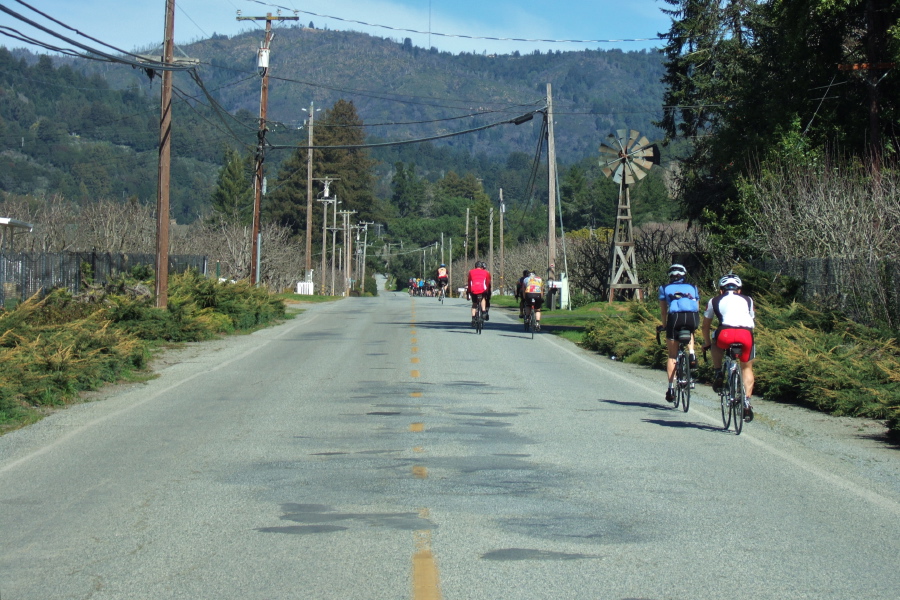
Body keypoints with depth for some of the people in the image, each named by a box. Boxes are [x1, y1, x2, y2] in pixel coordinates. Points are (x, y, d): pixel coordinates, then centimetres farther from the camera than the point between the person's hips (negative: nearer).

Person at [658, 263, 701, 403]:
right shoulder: (693, 288, 29)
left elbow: (663, 311, 24)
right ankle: (692, 355, 12)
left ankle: (671, 388, 4)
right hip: (693, 318, 1)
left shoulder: (665, 288, 25)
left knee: (672, 356, 10)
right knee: (689, 333, 39)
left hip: (675, 317, -1)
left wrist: (664, 326, 38)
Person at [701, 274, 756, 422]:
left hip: (726, 334, -1)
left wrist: (707, 343, 48)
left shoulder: (714, 301, 27)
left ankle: (718, 374, 18)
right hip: (746, 334, 1)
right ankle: (747, 402, 9)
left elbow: (706, 326, 32)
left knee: (716, 345, 34)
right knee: (747, 367, 21)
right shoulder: (747, 300, 31)